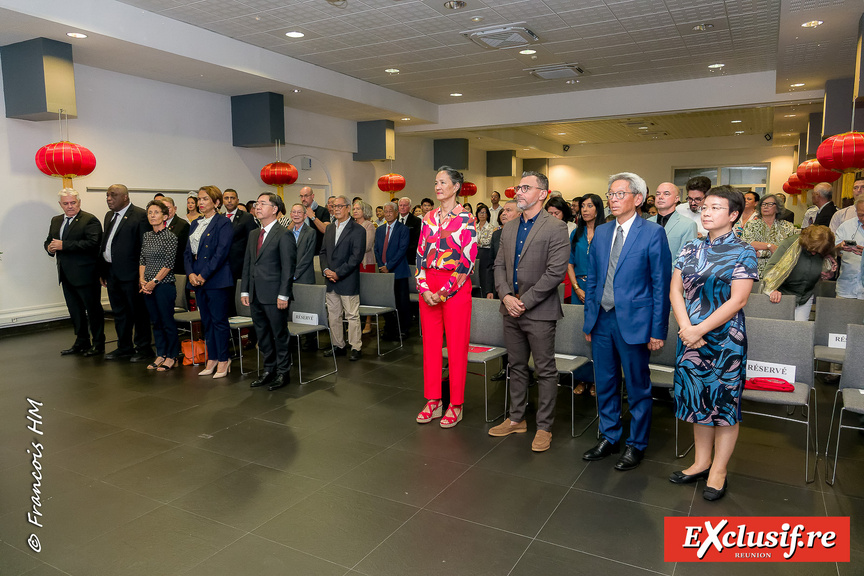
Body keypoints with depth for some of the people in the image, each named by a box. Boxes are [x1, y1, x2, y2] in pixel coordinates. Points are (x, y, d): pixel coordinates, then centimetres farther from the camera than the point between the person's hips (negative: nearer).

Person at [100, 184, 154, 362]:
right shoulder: (109, 216, 16)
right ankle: (124, 347, 28)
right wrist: (103, 271, 15)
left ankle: (143, 348, 12)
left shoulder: (140, 215, -11)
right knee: (119, 312, 16)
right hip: (112, 272, 8)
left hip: (130, 273, -8)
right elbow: (105, 243, 18)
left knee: (138, 312, 1)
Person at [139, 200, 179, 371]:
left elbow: (169, 264, -13)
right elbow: (142, 259, 13)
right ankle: (160, 355, 23)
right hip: (148, 286, 7)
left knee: (167, 321, 0)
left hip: (164, 285, -7)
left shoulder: (170, 236, -9)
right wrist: (142, 279, 0)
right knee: (155, 321, 13)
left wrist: (154, 282, -14)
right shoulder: (146, 236, 11)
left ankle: (172, 357, 11)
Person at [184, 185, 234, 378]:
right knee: (206, 321, 12)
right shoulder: (195, 224, 16)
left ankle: (223, 360, 8)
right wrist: (191, 273, -3)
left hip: (216, 280, -7)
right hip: (198, 279, 7)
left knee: (219, 320, -2)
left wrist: (204, 275, -16)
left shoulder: (223, 223, -7)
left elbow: (221, 252, -14)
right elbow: (188, 251, 13)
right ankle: (212, 359, 20)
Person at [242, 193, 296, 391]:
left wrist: (283, 295, -16)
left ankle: (283, 373, 16)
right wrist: (245, 290, 10)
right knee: (262, 336, 14)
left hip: (274, 296, -7)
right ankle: (269, 370, 27)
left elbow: (288, 268, -12)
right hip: (256, 295, 7)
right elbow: (247, 264, 17)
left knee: (279, 335, 3)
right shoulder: (253, 234, 15)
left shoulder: (284, 235, -8)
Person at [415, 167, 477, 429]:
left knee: (456, 345, 1)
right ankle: (433, 401, 20)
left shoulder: (465, 218, -5)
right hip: (428, 288, 5)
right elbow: (421, 254, 10)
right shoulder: (429, 218, 11)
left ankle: (455, 405, 12)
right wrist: (424, 288, -3)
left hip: (455, 287, -5)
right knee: (430, 343, 9)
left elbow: (468, 258, -10)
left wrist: (445, 291, -13)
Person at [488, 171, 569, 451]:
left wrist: (524, 301, -16)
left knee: (545, 370, 3)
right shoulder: (509, 228, 12)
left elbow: (555, 272, -16)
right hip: (511, 310, 6)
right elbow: (499, 265, 12)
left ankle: (544, 427, 16)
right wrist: (506, 296, -5)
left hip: (539, 312, -6)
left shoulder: (556, 228, -9)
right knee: (516, 367, 16)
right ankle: (516, 419, 29)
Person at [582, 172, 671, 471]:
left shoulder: (653, 233, -7)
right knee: (604, 385, 15)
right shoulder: (601, 233, 9)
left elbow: (661, 285, -8)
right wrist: (589, 319, 10)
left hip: (633, 322, -5)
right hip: (602, 320, 5)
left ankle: (637, 445, 26)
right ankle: (609, 438, 33)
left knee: (637, 388, 9)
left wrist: (658, 330, -11)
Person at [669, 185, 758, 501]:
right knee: (698, 400, 13)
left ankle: (718, 471, 19)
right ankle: (701, 463, 28)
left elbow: (737, 301, -14)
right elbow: (676, 291, 4)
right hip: (690, 337, 5)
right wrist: (686, 328, -10)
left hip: (725, 339, -5)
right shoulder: (690, 250, 7)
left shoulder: (743, 252, -8)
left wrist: (700, 330, -16)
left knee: (724, 402, 5)